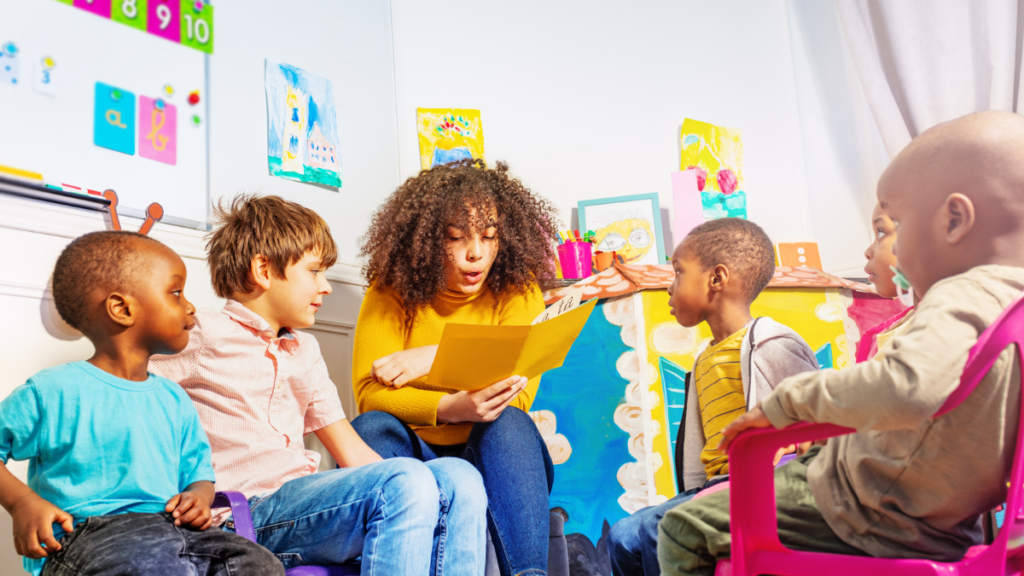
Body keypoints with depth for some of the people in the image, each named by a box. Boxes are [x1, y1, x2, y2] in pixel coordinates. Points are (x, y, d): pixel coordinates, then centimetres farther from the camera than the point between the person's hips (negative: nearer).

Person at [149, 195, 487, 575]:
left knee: (458, 479, -14)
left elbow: (353, 453, 22)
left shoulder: (304, 351, 24)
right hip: (248, 511, -7)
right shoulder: (201, 334, 2)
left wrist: (414, 494, 6)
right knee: (405, 481, -29)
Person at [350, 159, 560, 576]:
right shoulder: (392, 289, -3)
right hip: (411, 453, 1)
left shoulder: (517, 288, -3)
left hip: (493, 457, 0)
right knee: (374, 426, -28)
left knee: (508, 422, -30)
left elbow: (518, 394, -12)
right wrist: (451, 408, -31)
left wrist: (437, 358, -19)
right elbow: (370, 392, -14)